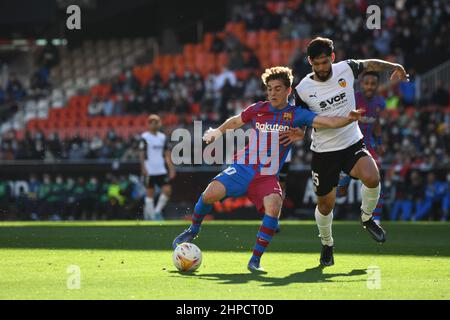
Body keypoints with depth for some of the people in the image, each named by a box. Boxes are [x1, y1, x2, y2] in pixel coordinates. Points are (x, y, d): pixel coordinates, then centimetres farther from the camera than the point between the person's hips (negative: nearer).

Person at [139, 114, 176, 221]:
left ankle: (157, 211, 8)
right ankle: (151, 216, 4)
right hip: (149, 171, -5)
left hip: (161, 169, 5)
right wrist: (143, 168, -14)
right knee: (150, 193, -1)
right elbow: (142, 154, -6)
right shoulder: (144, 137, -4)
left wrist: (171, 168, 7)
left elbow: (167, 154, 13)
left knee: (167, 190, -6)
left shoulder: (163, 137, 11)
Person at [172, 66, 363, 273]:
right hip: (242, 168, 1)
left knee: (273, 207, -30)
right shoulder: (257, 109, 4)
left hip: (267, 177, -1)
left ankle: (255, 260, -19)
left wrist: (349, 118, -29)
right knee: (210, 194, -20)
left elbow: (329, 122, -15)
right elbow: (235, 121, 25)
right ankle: (193, 230, 11)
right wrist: (217, 132, 26)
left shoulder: (296, 115, -3)